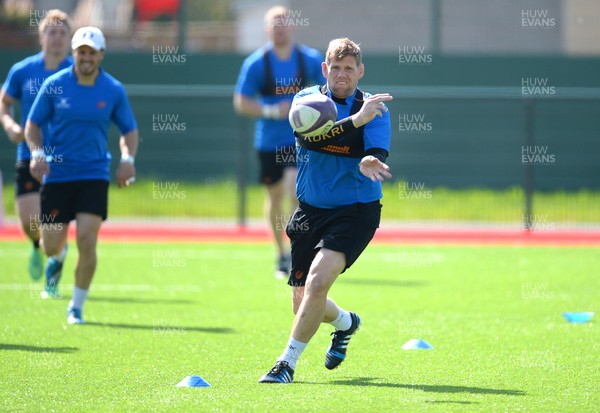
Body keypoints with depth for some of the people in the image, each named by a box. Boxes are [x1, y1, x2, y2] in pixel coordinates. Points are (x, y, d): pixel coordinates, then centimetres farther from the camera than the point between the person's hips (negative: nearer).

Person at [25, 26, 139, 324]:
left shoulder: (114, 90, -1)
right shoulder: (54, 85, -3)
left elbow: (129, 130, 10)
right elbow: (32, 124, 5)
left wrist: (127, 159, -8)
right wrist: (37, 153, -14)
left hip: (93, 176, 0)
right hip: (56, 174, 0)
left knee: (87, 241, -15)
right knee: (51, 248, 2)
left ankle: (76, 306, 2)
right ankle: (58, 254, 43)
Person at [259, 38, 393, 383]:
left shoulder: (375, 109, -4)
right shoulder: (307, 99, -1)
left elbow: (378, 153, -18)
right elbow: (309, 136, -22)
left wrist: (370, 162, -43)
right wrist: (355, 121, -34)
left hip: (356, 212, -3)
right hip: (311, 211, 3)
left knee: (317, 281, -24)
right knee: (302, 300, 10)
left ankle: (288, 362, -12)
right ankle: (346, 322, 44)